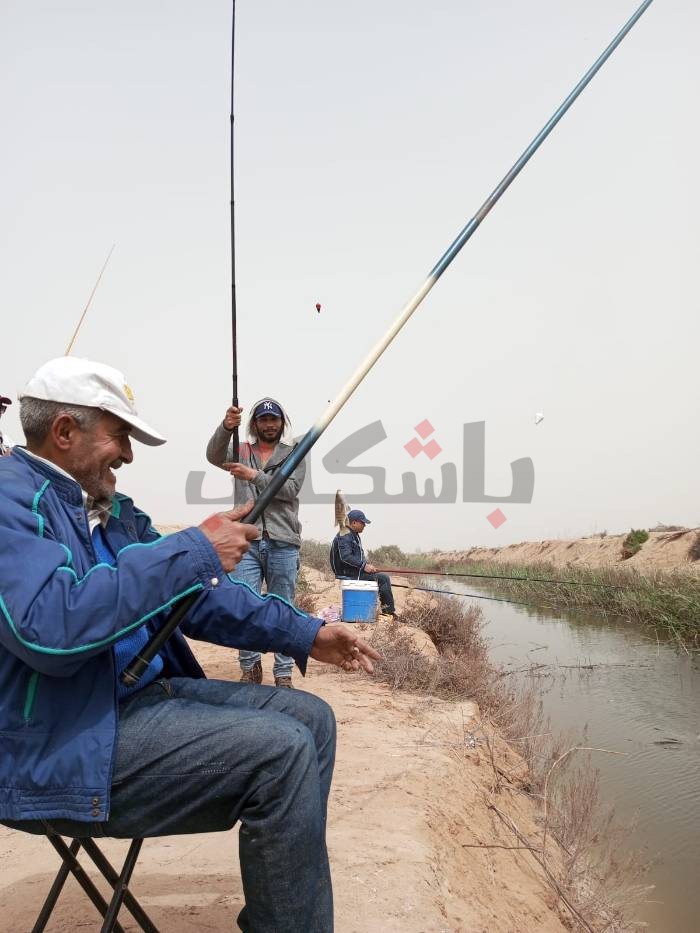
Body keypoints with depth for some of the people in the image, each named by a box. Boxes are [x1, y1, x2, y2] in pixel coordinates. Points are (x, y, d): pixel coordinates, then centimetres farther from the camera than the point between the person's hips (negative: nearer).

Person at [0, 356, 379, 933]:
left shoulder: (114, 512, 13)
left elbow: (200, 597, 15)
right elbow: (49, 628, -31)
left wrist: (306, 635, 8)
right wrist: (195, 550, -26)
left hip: (146, 693, 9)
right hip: (61, 748, -9)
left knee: (310, 717, 4)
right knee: (281, 750, -21)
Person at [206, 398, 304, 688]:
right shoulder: (240, 452, 12)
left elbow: (290, 489, -7)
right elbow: (214, 456, -9)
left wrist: (254, 475, -20)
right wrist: (225, 427, -29)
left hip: (283, 544, 0)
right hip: (246, 542, 1)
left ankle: (283, 674, 16)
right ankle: (250, 667, 18)